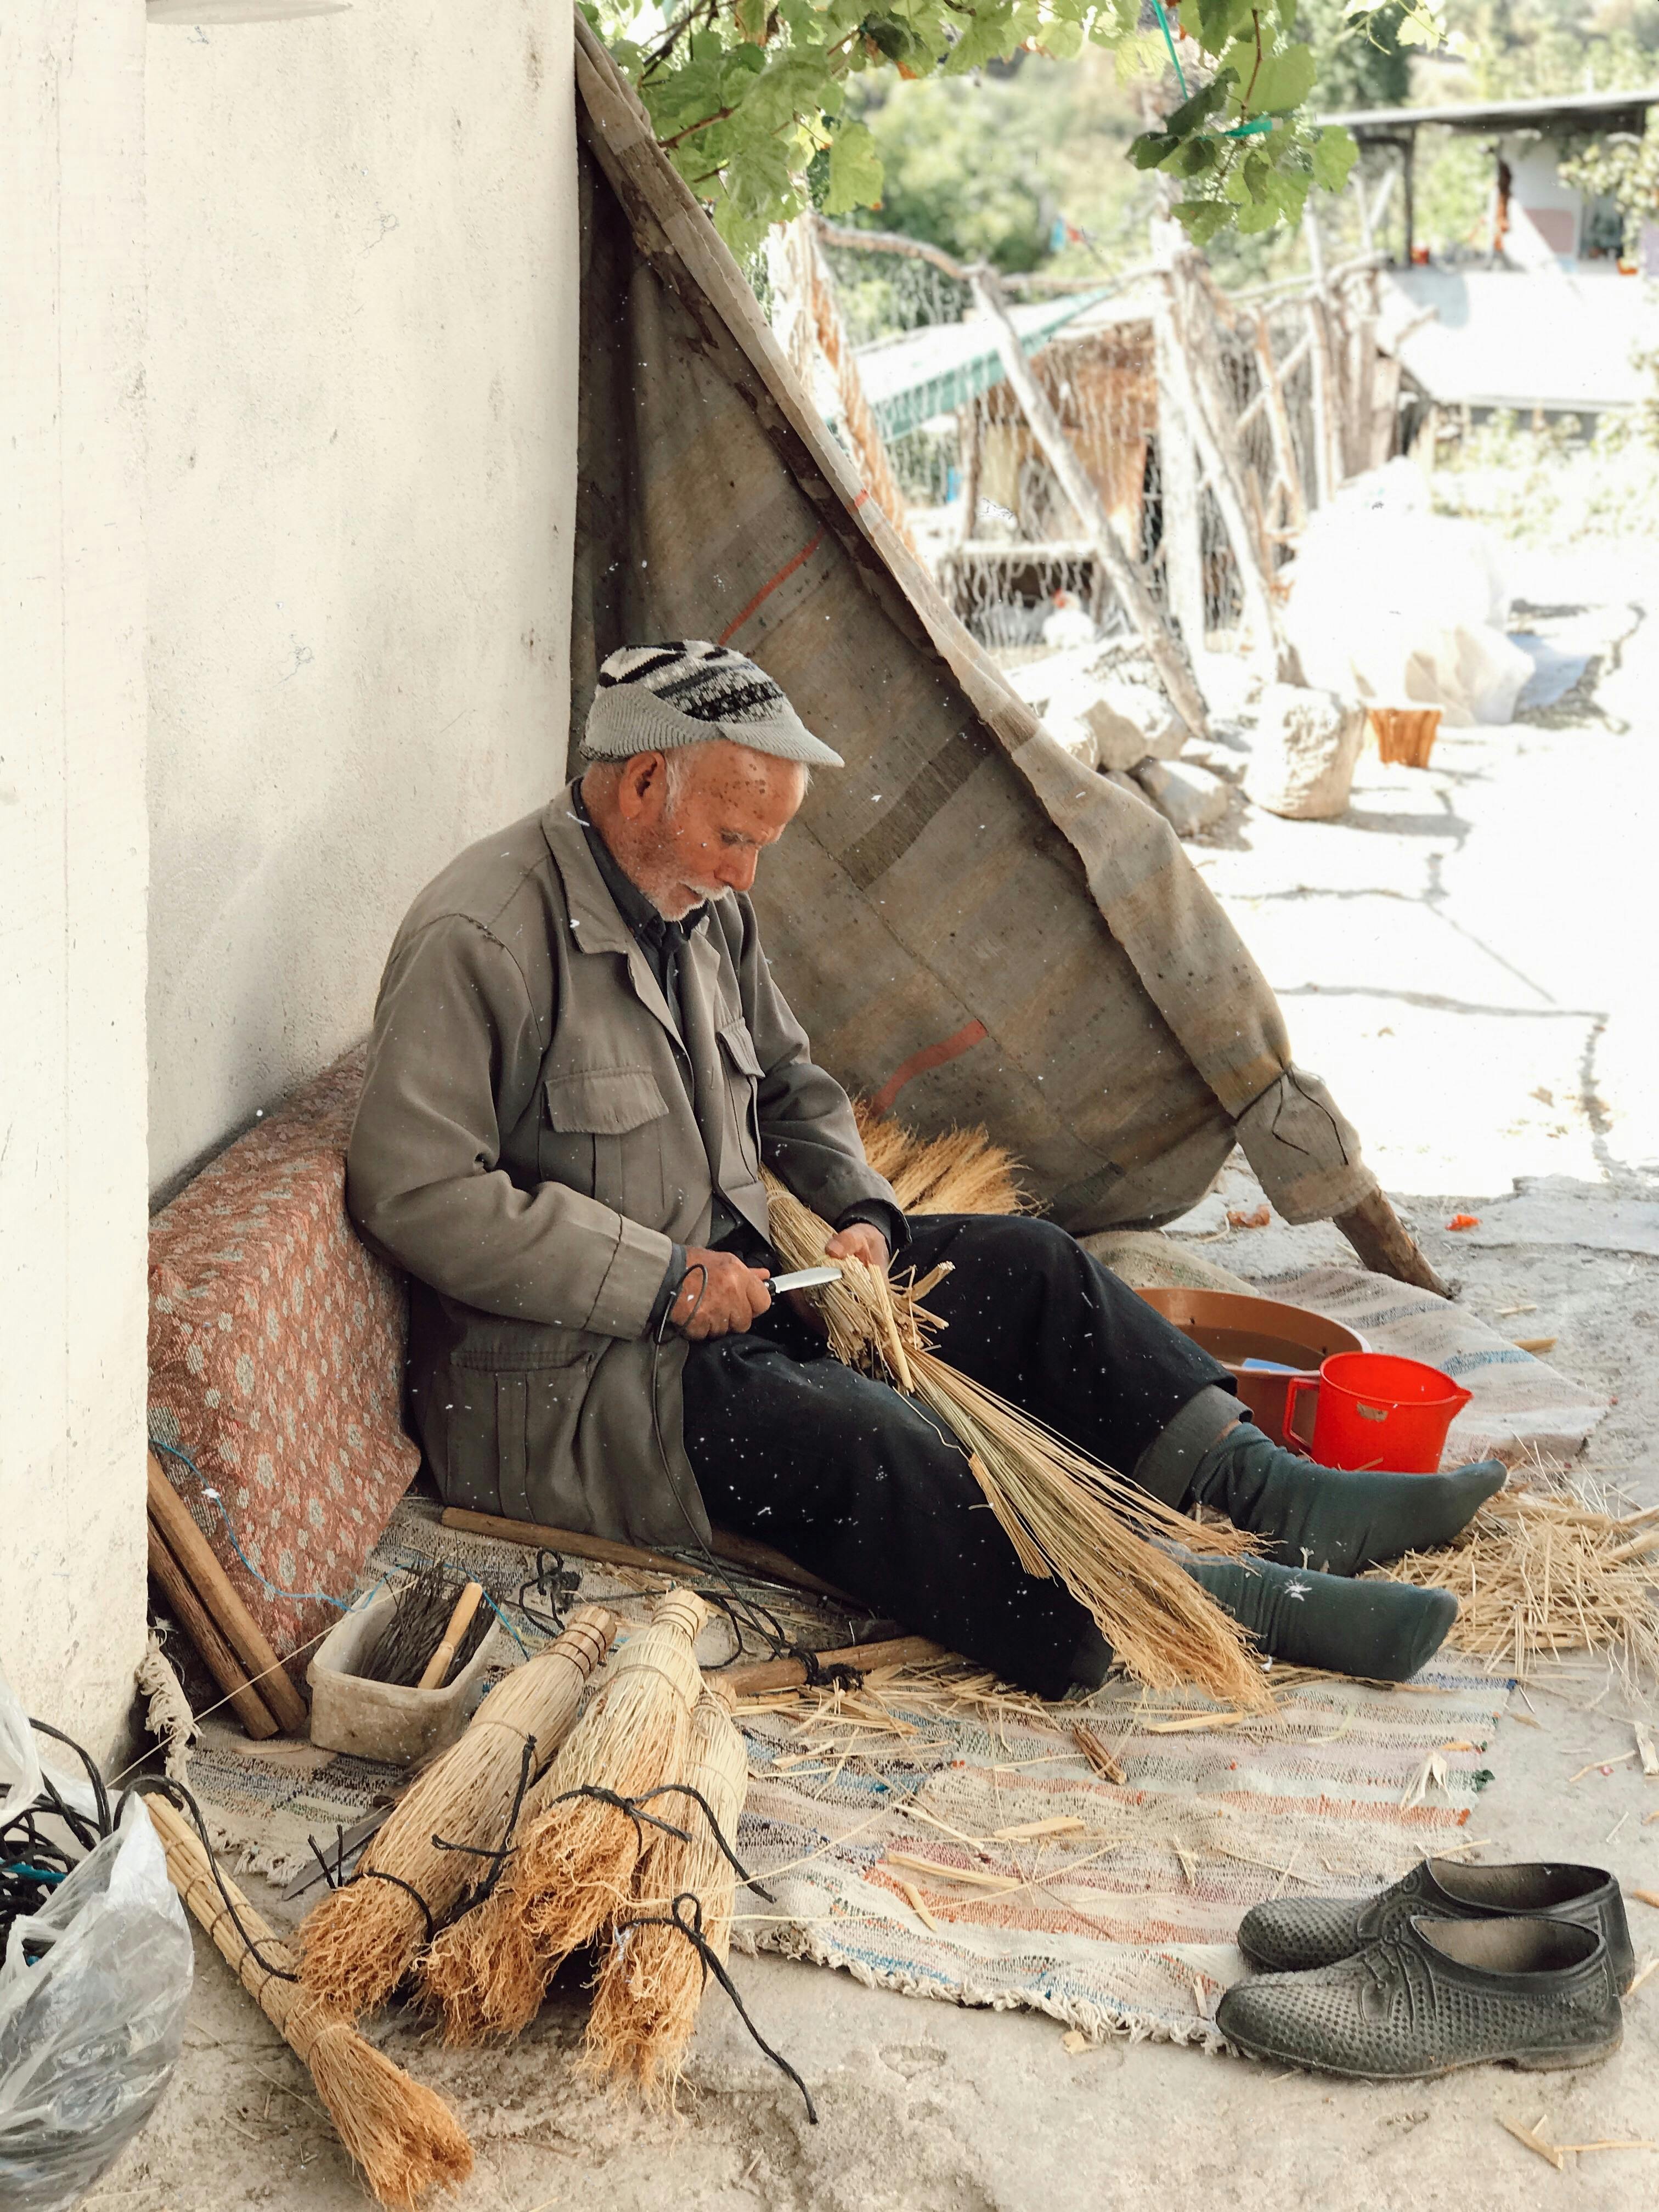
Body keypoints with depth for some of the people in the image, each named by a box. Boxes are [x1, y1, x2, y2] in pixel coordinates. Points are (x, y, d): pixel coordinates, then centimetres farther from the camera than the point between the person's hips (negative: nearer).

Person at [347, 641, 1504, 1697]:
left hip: (721, 1285, 9)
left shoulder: (704, 905, 9)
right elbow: (417, 1194, -25)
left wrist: (862, 1211, 2)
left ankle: (1261, 1484, -7)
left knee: (1022, 1262, 1)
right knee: (848, 1434, -32)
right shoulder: (484, 939, -19)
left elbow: (792, 1083, 23)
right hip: (563, 1371, -9)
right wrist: (662, 1281, -24)